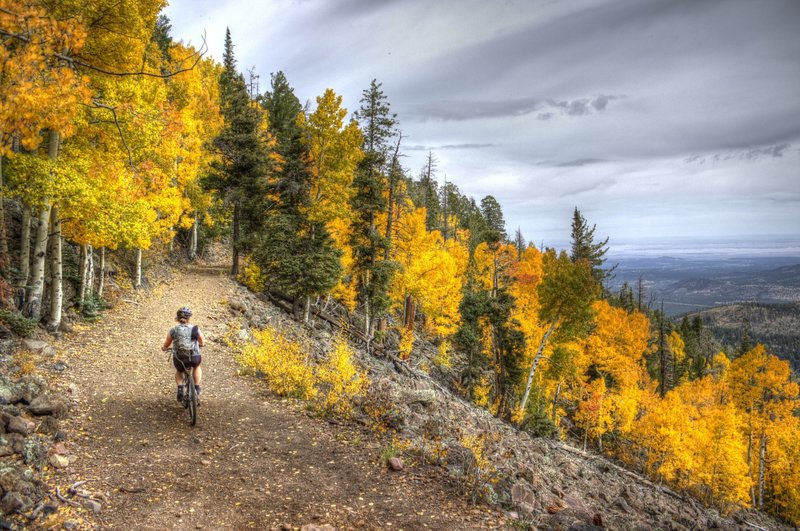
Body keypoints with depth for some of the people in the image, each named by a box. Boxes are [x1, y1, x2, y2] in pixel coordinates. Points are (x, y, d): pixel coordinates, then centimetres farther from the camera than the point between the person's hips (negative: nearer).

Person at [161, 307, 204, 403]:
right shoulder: (195, 330, -4)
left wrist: (164, 348, 35)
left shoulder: (173, 330, -2)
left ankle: (180, 389, 14)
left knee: (179, 371, 35)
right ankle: (197, 388, 29)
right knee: (196, 366, 36)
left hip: (179, 359, 1)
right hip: (194, 359, -1)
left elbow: (165, 346, 10)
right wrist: (200, 345, 37)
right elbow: (201, 343, 12)